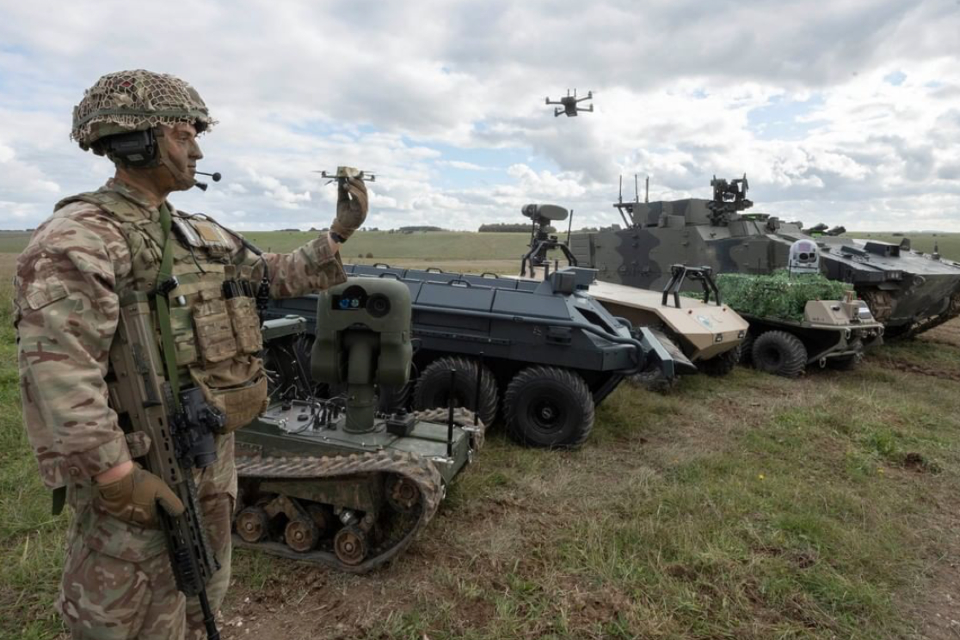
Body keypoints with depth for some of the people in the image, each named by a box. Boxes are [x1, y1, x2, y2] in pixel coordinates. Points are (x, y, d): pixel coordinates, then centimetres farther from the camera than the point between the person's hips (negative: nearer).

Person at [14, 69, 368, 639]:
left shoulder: (203, 235, 9)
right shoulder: (79, 237, -18)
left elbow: (279, 275, 16)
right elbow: (57, 367, -26)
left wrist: (339, 234, 6)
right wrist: (114, 474, -27)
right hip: (141, 470, -7)